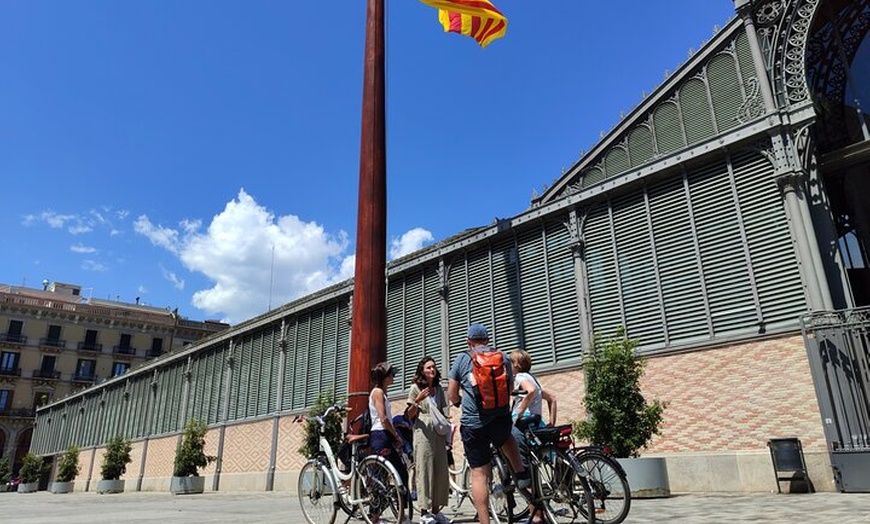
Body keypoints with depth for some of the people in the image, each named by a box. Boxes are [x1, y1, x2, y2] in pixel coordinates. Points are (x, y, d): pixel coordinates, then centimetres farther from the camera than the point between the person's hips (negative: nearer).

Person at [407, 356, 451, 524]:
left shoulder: (439, 389, 15)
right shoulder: (415, 388, 1)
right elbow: (410, 414, 0)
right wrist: (417, 401, -18)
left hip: (439, 433, 5)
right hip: (423, 433, -5)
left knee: (440, 471, 2)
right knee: (424, 470, -6)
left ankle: (436, 510, 11)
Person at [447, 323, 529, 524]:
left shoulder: (461, 359, 1)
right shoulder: (503, 357, 6)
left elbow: (452, 395, 3)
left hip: (472, 424, -2)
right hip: (501, 419, 2)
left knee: (479, 475, 4)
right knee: (506, 439, 37)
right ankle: (522, 475, 27)